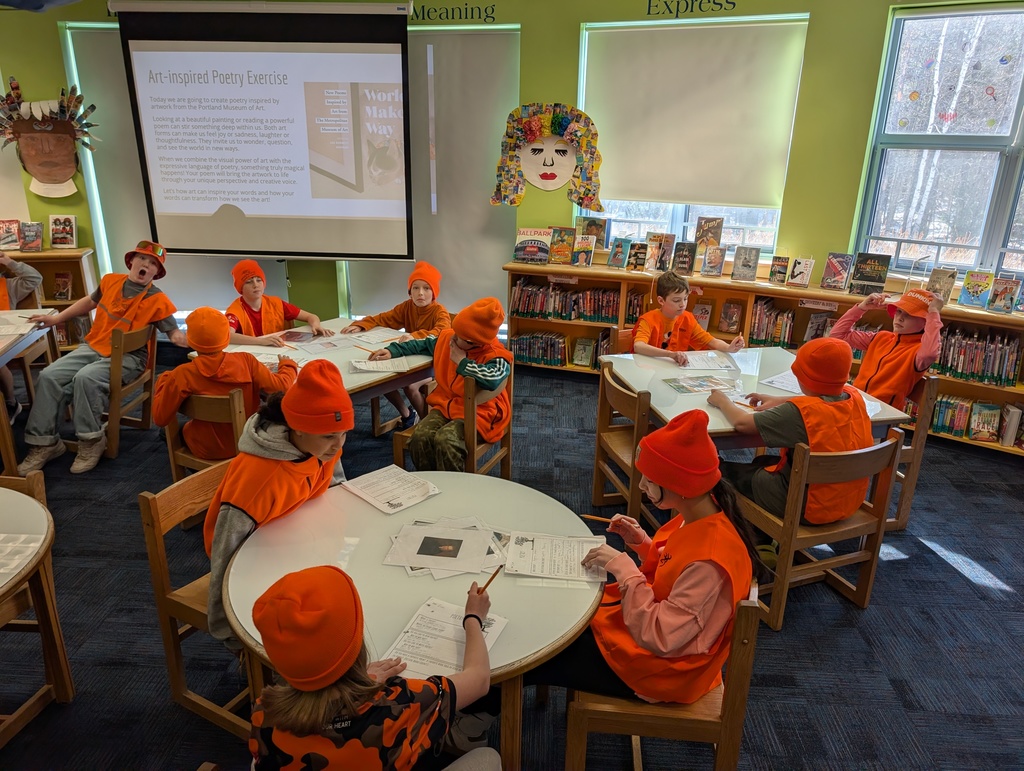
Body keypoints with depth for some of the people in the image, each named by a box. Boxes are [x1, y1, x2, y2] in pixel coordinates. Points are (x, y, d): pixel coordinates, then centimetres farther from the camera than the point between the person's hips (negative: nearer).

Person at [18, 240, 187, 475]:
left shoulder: (157, 300, -8)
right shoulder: (110, 281, 7)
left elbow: (174, 333, -12)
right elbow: (90, 301, 26)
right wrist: (56, 318, 27)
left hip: (127, 357, -6)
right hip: (93, 347, 6)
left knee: (86, 378, -32)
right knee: (49, 376, -13)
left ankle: (91, 441, -14)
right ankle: (44, 443, -3)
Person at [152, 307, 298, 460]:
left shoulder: (182, 374, -22)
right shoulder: (246, 361, -20)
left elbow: (160, 418, -16)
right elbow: (281, 385, -16)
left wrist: (163, 381, -1)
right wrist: (288, 365, 4)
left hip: (205, 450, -1)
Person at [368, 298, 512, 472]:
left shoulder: (495, 356, -19)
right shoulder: (447, 337, 2)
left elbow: (493, 379, -43)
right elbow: (422, 345, 24)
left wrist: (462, 362, -27)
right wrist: (393, 350, 14)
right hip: (446, 404, 6)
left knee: (445, 440, -34)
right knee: (420, 437, -24)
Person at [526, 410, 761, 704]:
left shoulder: (709, 560, -35)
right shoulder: (696, 517, -9)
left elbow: (660, 638, -32)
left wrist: (623, 567, -28)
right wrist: (642, 543, -7)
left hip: (661, 667, -8)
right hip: (654, 620, 9)